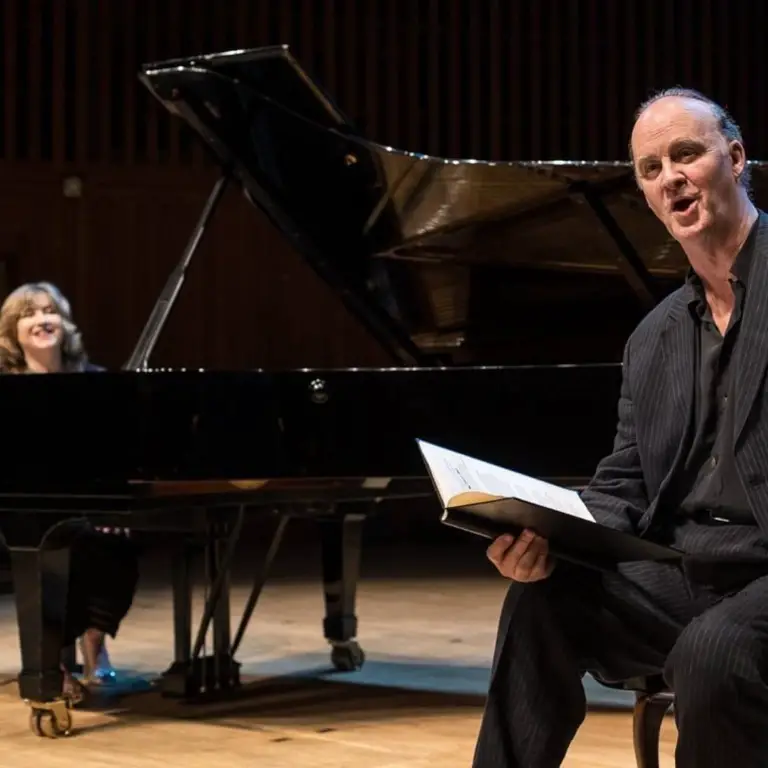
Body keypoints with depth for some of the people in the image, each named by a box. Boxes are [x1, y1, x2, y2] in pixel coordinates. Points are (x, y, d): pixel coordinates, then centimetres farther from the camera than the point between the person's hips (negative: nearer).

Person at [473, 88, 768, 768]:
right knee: (542, 602, -14)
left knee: (712, 653, -32)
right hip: (687, 572, 6)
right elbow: (623, 489, 15)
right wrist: (547, 539, -7)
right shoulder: (652, 340, 16)